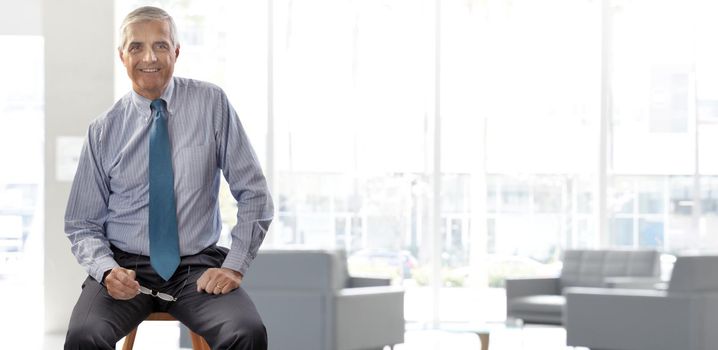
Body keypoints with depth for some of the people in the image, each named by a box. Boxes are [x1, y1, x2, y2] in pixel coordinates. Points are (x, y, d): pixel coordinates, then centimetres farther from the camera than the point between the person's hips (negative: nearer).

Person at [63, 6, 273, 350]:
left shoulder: (211, 104, 1)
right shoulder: (103, 131, 4)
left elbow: (254, 195, 3)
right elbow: (82, 224, 8)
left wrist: (234, 266, -8)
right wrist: (106, 270, -12)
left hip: (198, 268, 0)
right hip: (125, 266, 1)